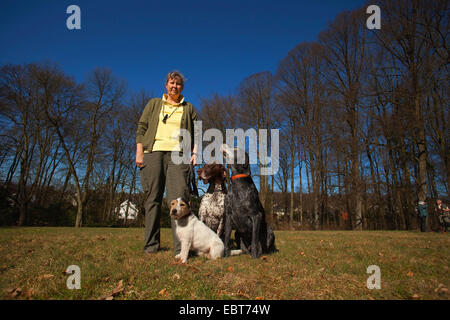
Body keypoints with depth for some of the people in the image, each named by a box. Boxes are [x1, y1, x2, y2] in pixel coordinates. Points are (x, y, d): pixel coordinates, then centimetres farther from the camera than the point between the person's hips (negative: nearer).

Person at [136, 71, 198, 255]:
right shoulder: (154, 104, 19)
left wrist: (194, 153, 0)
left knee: (178, 198, -13)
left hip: (177, 154, -1)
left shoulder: (188, 108, 20)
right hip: (153, 152, 1)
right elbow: (141, 128, 12)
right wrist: (139, 153, 1)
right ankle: (151, 243, 7)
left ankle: (181, 247, -15)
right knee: (152, 197, -1)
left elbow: (196, 133, 15)